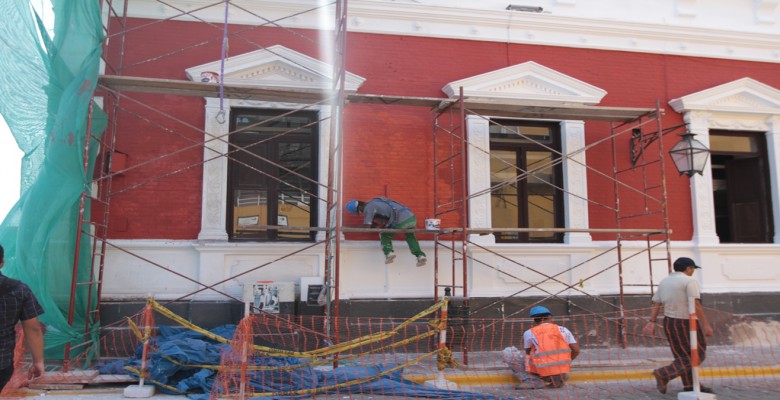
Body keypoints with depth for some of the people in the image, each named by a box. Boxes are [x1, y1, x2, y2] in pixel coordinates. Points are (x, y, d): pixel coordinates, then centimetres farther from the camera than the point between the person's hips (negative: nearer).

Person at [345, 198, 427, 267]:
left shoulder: (368, 207, 1)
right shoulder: (375, 201, 27)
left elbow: (367, 226, -3)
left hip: (401, 221, -7)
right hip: (412, 217, 7)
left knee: (384, 235, 17)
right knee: (410, 236, 31)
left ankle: (389, 252, -3)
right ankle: (420, 255, 15)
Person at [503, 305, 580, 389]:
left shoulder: (529, 333, -1)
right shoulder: (563, 330, 7)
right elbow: (576, 351, 7)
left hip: (542, 373, -5)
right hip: (563, 373, 5)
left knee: (508, 352, 2)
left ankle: (532, 381, -7)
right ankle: (558, 380, 10)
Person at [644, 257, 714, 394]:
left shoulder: (664, 281, 11)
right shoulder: (689, 281, -10)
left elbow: (656, 304, 7)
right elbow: (695, 305, -20)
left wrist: (652, 322, 5)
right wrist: (706, 325, -20)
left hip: (669, 322, 8)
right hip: (686, 323, -8)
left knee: (683, 356, 16)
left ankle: (690, 385, 20)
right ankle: (664, 374, -12)